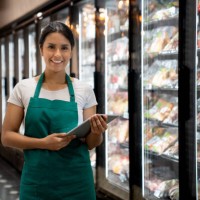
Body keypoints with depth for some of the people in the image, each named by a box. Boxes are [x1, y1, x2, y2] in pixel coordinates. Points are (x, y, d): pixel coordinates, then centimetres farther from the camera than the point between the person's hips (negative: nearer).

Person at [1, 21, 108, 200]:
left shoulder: (84, 91, -1)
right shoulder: (23, 88, -2)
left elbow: (90, 144, 4)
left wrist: (96, 132, -18)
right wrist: (43, 143, -17)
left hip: (76, 182, 1)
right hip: (37, 182, 0)